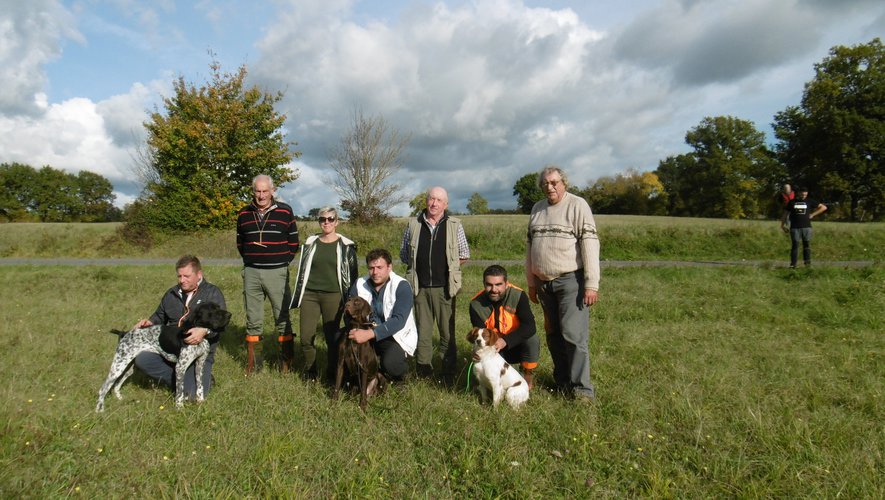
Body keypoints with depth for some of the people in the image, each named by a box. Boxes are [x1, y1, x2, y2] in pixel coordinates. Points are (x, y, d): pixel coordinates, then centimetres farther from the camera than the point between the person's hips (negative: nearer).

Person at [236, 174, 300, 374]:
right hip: (251, 273, 3)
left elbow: (293, 241, 5)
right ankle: (252, 363, 18)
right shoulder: (244, 214, 7)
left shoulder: (285, 211, -1)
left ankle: (286, 362, 10)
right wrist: (250, 260, 11)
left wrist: (283, 261, 4)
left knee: (282, 318, 2)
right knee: (253, 320, 8)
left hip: (277, 272, -2)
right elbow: (240, 242, 19)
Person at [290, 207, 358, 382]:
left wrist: (351, 299, -1)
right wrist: (298, 296, 12)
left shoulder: (345, 245, 1)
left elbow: (353, 274, 3)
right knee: (306, 337, 0)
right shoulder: (310, 243, 9)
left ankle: (331, 374, 21)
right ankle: (309, 372, 20)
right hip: (309, 295, 3)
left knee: (332, 337, 4)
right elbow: (302, 270, 15)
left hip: (333, 296, -2)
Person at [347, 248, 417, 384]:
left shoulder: (402, 286, -17)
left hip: (397, 337, -5)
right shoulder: (360, 284, -1)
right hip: (368, 335, 5)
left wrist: (370, 334, -40)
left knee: (390, 364, -33)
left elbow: (398, 320, -28)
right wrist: (355, 330, -26)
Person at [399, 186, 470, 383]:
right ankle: (423, 371, 18)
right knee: (422, 330, 7)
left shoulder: (454, 226, 3)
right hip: (420, 287, 2)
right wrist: (419, 266, 5)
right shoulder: (413, 225, 7)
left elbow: (464, 255, 9)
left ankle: (449, 373, 13)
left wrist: (448, 266, 1)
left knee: (447, 330, 3)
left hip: (444, 287, -1)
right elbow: (404, 254, 15)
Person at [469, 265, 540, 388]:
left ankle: (528, 375, -3)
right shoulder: (476, 304, -15)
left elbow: (529, 326, -30)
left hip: (517, 346, -1)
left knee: (532, 340, -32)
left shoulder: (518, 295, -22)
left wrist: (506, 340, -41)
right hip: (494, 350, 2)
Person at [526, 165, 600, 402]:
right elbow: (530, 245, 18)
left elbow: (590, 244, -12)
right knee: (553, 335, 11)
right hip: (544, 283, 6)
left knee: (573, 334, -9)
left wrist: (592, 284, -17)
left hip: (570, 281, -6)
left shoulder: (577, 205, -5)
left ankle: (581, 387, -1)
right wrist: (531, 282, 17)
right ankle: (562, 381, 23)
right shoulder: (537, 209, 14)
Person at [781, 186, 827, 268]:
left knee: (807, 244, 1)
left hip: (806, 227, 1)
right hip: (795, 228, -1)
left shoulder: (809, 202, 9)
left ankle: (807, 261, 7)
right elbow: (785, 214, 12)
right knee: (795, 245, -3)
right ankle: (793, 264, -2)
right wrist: (783, 225, 7)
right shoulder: (792, 202, 8)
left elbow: (823, 207, 11)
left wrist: (813, 214, 2)